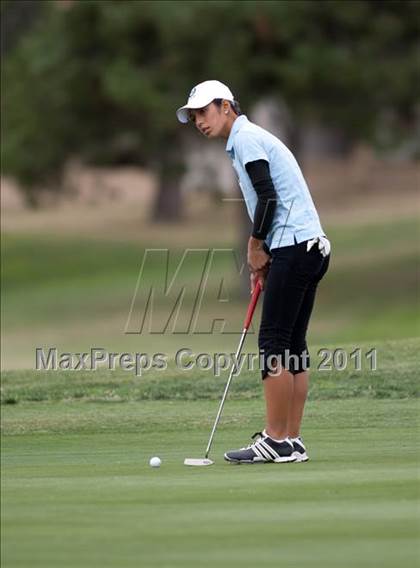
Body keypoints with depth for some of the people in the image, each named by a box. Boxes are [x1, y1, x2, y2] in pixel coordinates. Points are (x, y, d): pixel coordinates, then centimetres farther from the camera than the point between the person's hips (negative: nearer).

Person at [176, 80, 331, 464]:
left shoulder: (246, 138, -7)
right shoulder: (254, 138, 24)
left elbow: (268, 196, -16)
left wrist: (255, 247, -4)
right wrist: (263, 260, 18)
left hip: (293, 246, -10)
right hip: (312, 246, 10)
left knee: (274, 342, -9)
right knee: (294, 345, 8)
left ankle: (276, 441, -10)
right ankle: (292, 440, 8)